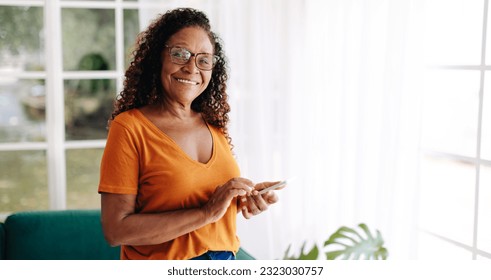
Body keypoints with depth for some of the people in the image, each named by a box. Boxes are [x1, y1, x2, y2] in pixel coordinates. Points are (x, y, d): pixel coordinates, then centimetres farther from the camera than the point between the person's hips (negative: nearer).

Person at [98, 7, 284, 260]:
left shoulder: (215, 126, -1)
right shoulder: (129, 127, -16)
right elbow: (115, 230, -22)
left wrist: (245, 198, -8)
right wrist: (206, 212, -25)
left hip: (225, 257, 5)